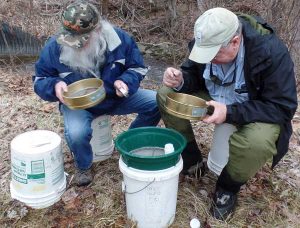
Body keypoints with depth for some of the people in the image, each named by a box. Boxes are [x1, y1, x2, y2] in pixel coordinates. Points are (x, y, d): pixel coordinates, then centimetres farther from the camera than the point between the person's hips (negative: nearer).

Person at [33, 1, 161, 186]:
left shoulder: (119, 38, -15)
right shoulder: (55, 47, -16)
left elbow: (137, 67, -3)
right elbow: (40, 81, -4)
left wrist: (126, 82, -26)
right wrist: (55, 85, -28)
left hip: (115, 98, 2)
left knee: (157, 102, -15)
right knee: (76, 134, -35)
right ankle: (84, 166, 4)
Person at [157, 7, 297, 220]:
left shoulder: (272, 52, -29)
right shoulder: (207, 42, -15)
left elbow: (283, 107, -27)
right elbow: (194, 75, 0)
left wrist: (230, 112, -38)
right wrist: (180, 80, -27)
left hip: (258, 112, -4)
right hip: (215, 100, 5)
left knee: (257, 142, -39)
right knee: (166, 95, -12)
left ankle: (228, 189, -4)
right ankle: (191, 161, 3)